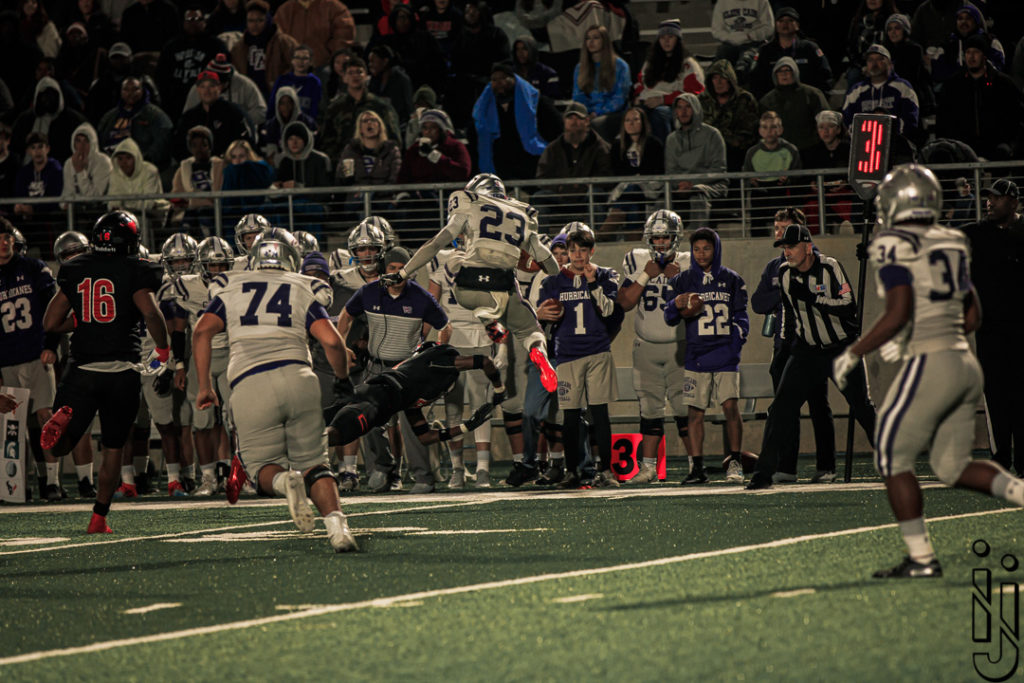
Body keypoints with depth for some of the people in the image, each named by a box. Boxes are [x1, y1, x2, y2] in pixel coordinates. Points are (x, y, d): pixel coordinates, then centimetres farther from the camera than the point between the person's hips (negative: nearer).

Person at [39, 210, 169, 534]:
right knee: (113, 449, 12)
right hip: (121, 371, -2)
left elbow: (50, 323, 8)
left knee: (60, 445, 6)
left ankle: (64, 417, -29)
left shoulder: (73, 271, 8)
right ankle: (99, 518, 8)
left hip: (81, 370, 2)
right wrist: (163, 350, -2)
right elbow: (151, 313, -18)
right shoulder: (134, 271, -3)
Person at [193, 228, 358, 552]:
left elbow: (202, 332, 5)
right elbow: (332, 341, 3)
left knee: (264, 466, 12)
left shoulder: (229, 289, 20)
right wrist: (343, 379, 21)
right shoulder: (303, 291, 16)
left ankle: (284, 481, -24)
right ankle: (336, 522, -15)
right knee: (313, 463, 10)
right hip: (297, 377, 0)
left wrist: (205, 386, 10)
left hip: (250, 387, 0)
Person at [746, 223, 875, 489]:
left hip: (842, 348, -3)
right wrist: (785, 341, 16)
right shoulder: (784, 273, -1)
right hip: (807, 351, 3)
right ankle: (763, 473, -11)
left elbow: (849, 307, -24)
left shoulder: (830, 268, -16)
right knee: (782, 406, -11)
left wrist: (812, 297, -32)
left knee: (862, 407, 3)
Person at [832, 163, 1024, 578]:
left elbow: (898, 314, -19)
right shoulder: (952, 245, 15)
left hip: (930, 367, -8)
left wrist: (854, 353, -9)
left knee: (892, 460, 5)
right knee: (952, 466, 16)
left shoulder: (895, 248, -9)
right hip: (966, 364, 8)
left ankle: (921, 558, 3)